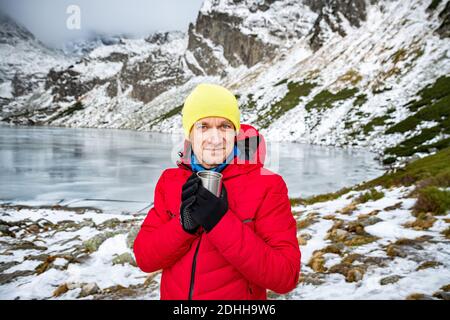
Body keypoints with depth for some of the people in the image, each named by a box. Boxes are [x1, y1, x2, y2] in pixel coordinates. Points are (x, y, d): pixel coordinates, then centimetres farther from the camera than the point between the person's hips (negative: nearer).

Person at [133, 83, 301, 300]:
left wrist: (221, 222, -31)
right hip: (172, 294, 3)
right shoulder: (169, 181, -6)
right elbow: (144, 258, -9)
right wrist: (185, 223, -27)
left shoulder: (268, 185, -17)